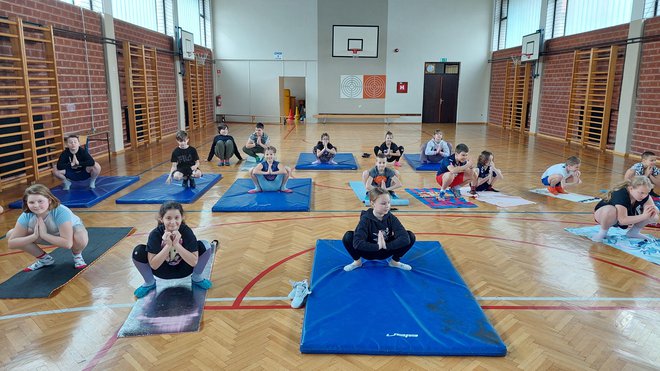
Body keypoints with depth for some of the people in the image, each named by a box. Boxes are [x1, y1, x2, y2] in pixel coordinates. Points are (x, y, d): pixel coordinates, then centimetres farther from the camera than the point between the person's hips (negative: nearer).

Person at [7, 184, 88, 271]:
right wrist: (34, 236, -34)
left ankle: (77, 255, -1)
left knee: (81, 238, -40)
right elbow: (11, 243, -20)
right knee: (10, 234, -10)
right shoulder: (26, 216, -24)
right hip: (46, 235, 5)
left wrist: (43, 234, -38)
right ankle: (45, 259, 8)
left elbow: (67, 243, -43)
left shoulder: (61, 212, -38)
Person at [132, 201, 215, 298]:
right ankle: (149, 283, 5)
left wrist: (176, 244, -36)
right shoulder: (156, 234, -23)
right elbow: (153, 265, -24)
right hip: (163, 271, 0)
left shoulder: (187, 231, -23)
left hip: (183, 270, 0)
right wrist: (168, 245, -35)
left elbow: (193, 262, -26)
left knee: (204, 246, -25)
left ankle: (197, 278, 4)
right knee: (138, 251, -25)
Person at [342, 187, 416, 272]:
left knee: (410, 236, -17)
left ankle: (395, 261, 7)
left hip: (385, 252, 3)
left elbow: (405, 238, -26)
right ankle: (357, 261, 0)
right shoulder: (366, 219, -22)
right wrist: (377, 246, -34)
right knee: (348, 237, -30)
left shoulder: (391, 218, -14)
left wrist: (385, 245, -32)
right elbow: (357, 243, -36)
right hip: (369, 252, -2)